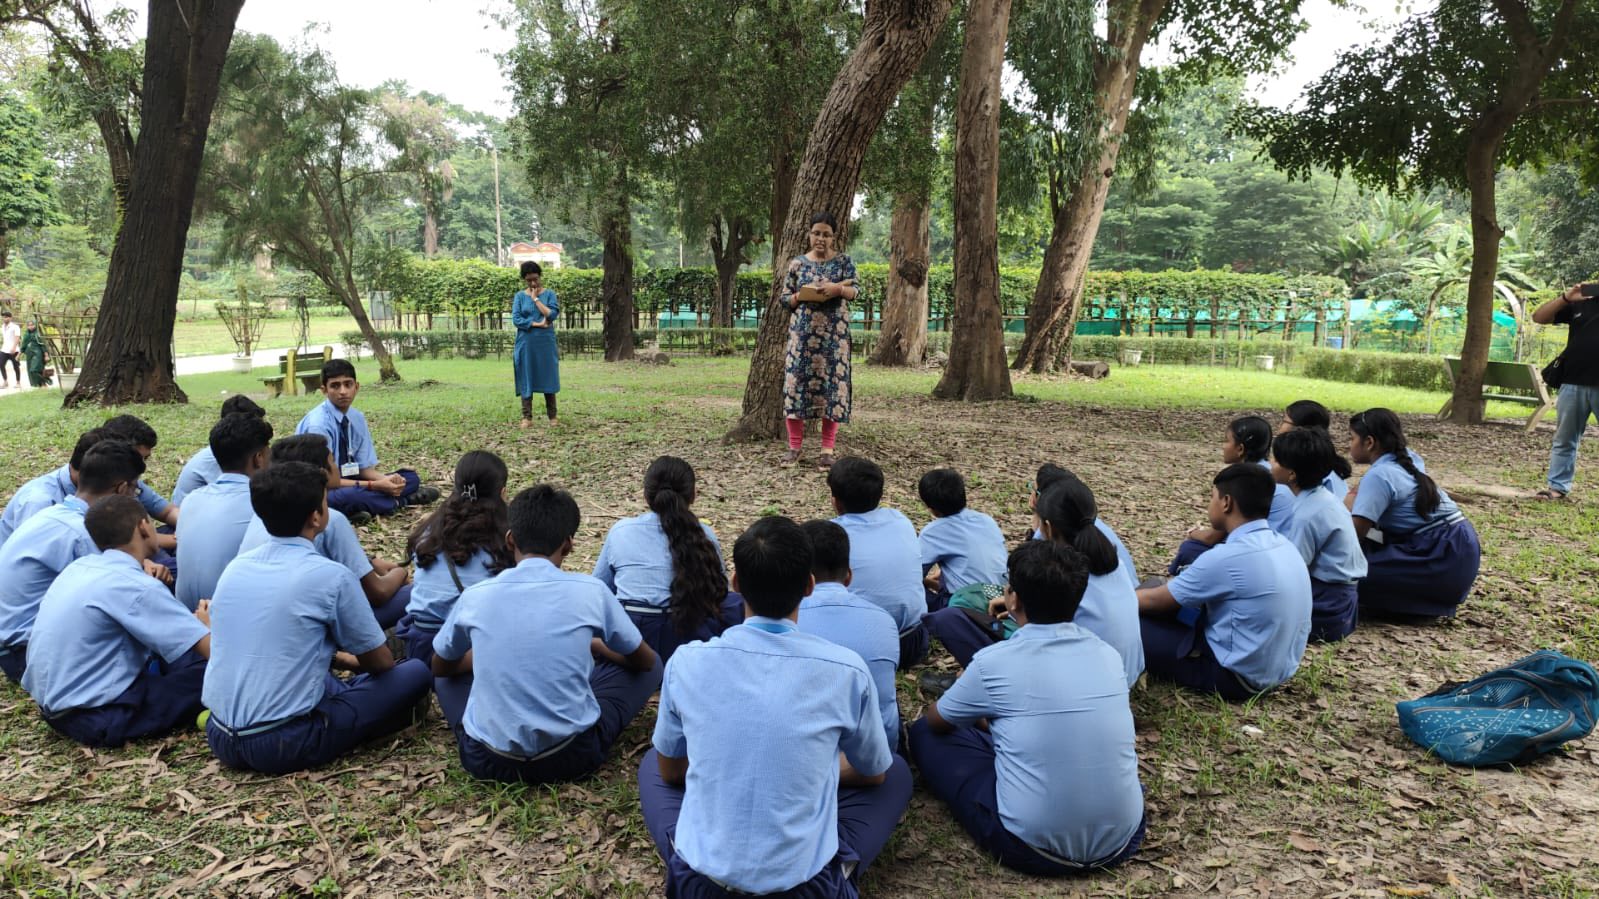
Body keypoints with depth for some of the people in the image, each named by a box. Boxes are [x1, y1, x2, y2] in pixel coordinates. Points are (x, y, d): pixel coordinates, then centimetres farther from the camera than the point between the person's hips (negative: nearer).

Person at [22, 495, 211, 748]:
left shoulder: (81, 565, 5)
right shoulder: (136, 587, -19)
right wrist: (206, 625, 2)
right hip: (95, 717, -9)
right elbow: (216, 650, -20)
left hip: (54, 702, 9)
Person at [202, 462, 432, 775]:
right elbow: (381, 664, 0)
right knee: (417, 673, 3)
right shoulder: (331, 575, -13)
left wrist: (340, 659, 30)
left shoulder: (235, 567, 6)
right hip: (284, 744, -7)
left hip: (220, 737, 7)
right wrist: (353, 661, 23)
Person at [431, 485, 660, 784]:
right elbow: (644, 661, 10)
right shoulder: (590, 591, -6)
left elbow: (440, 667, 19)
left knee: (451, 675, 32)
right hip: (571, 756, -3)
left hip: (487, 760, 3)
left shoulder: (474, 596, -1)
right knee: (651, 667, 18)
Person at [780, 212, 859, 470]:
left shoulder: (843, 261, 6)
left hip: (834, 334, -1)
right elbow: (783, 298, 9)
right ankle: (794, 447, 8)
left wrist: (838, 288, -25)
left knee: (832, 385, -3)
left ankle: (827, 450, 5)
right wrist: (801, 296, -12)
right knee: (796, 383, -3)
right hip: (802, 332, 1)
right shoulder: (797, 263, 8)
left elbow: (856, 291, -5)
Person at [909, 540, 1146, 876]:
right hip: (1123, 839, 4)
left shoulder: (994, 661, -13)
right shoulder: (1108, 655, 0)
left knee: (925, 733, 11)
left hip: (1035, 849, -4)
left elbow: (936, 721, 9)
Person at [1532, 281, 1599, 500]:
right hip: (1573, 383, 2)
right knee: (1564, 439, 8)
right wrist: (1565, 298, -12)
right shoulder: (1579, 303, 10)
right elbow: (1539, 317, 4)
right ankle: (1558, 486, 14)